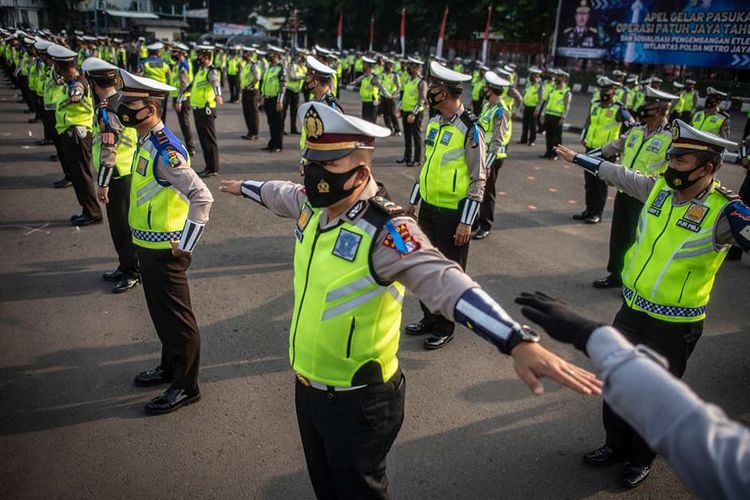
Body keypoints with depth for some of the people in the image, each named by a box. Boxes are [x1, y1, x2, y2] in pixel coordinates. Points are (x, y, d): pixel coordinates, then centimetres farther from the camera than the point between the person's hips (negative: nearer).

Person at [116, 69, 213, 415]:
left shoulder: (165, 150, -23)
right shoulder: (146, 143, 7)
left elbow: (202, 198, -29)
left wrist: (185, 245, -23)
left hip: (164, 251, -10)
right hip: (148, 246, 10)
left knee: (176, 317, 3)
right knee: (160, 312, 22)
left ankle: (186, 386, 18)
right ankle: (170, 367, 40)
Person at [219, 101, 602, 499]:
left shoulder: (384, 231, -29)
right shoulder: (311, 205, -5)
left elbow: (446, 283, -43)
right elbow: (279, 193, 19)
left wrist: (519, 343, -56)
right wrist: (244, 187, 38)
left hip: (356, 399, -7)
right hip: (305, 385, 7)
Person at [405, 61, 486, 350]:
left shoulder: (469, 129, -16)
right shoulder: (434, 122, 6)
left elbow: (478, 180, -14)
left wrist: (466, 222, -16)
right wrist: (413, 201, 18)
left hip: (453, 213, -7)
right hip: (428, 208, 7)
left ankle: (445, 328, 24)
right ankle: (429, 317, 36)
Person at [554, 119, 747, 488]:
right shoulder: (659, 188, -4)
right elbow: (620, 174, 13)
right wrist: (579, 159, 22)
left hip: (674, 327, -5)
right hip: (631, 311, 6)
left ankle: (642, 458, 40)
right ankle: (617, 445, 44)